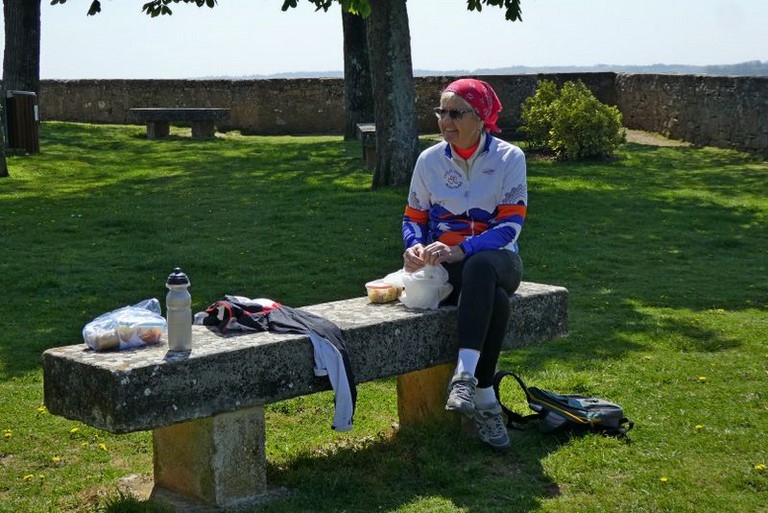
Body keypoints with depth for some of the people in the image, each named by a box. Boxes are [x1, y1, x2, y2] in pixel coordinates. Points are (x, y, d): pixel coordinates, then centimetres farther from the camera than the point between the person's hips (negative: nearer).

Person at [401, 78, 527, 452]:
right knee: (495, 299, -35)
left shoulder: (509, 158, -3)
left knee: (479, 266, -41)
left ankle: (465, 376, -46)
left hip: (497, 258, 0)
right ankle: (485, 401, -29)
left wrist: (462, 250, -27)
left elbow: (511, 225, -11)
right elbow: (413, 217, 10)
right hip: (445, 263, 1)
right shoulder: (429, 160, 4)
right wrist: (415, 247, -15)